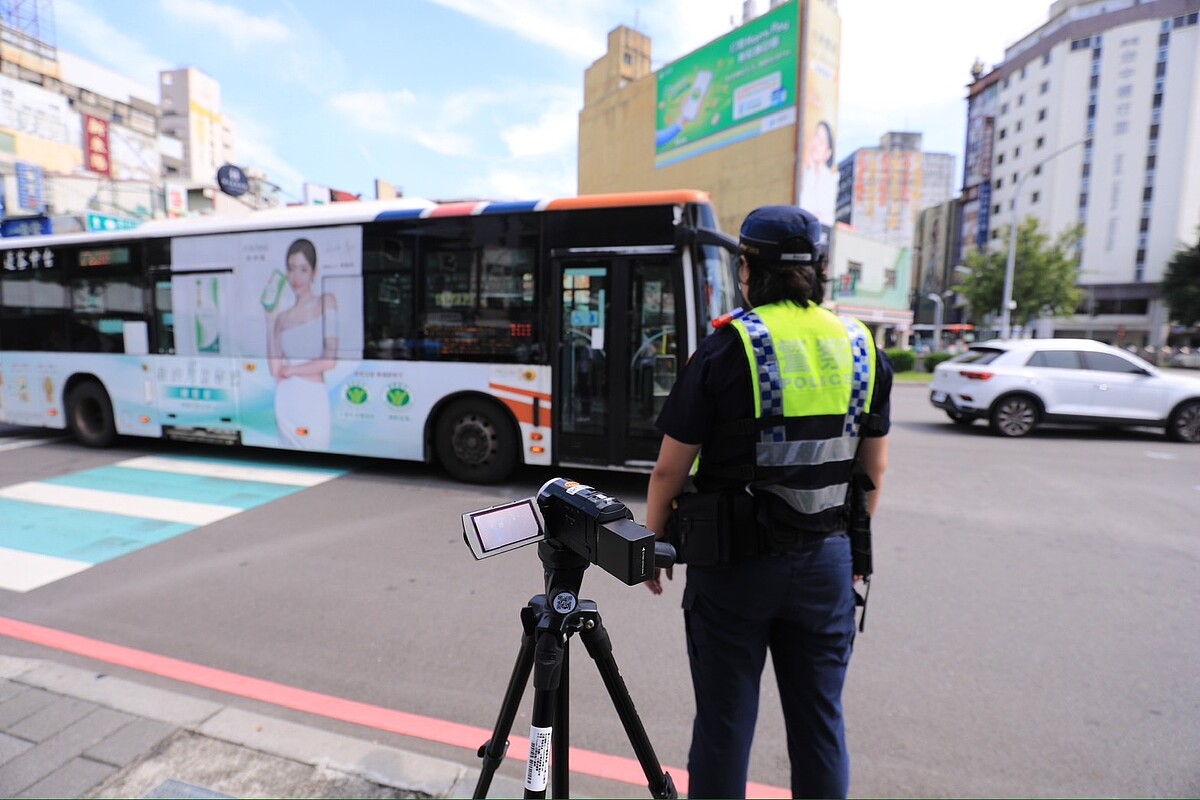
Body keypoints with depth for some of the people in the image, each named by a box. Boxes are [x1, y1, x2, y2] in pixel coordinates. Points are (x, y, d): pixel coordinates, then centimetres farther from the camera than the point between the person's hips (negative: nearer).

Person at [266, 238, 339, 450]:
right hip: (285, 402, 4)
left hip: (314, 401, -4)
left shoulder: (326, 302, -1)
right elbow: (275, 369, 0)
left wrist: (291, 370, 1)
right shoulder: (282, 314, 10)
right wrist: (270, 318, 2)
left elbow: (329, 361, -8)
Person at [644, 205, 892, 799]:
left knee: (725, 720, 12)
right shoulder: (862, 348, 1)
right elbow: (875, 467, 9)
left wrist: (653, 545, 4)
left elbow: (670, 469, -11)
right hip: (827, 560, 5)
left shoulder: (727, 350, -14)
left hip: (736, 560, -4)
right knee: (820, 720, 19)